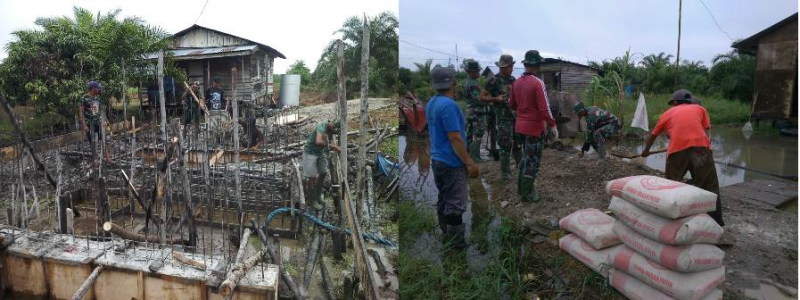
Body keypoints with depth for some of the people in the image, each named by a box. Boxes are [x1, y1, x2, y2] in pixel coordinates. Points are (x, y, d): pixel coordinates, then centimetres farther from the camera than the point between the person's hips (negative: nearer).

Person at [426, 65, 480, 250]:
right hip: (452, 163, -9)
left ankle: (446, 238, 28)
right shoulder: (448, 105, -20)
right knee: (455, 206, 0)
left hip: (437, 160, 9)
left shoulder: (431, 104, 8)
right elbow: (455, 139, -22)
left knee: (443, 201, 17)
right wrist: (470, 163, -16)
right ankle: (456, 244, 8)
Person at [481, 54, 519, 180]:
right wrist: (496, 99, -20)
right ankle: (506, 172, 9)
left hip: (516, 114, 6)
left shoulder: (512, 79, 11)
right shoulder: (494, 80, -8)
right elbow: (482, 97, -8)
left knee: (518, 142, 17)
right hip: (504, 117, -6)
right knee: (506, 145, -3)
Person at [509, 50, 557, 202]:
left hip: (521, 125, 7)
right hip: (535, 127, -7)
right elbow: (545, 108, -19)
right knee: (533, 160, 5)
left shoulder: (516, 82, 3)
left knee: (526, 156, 22)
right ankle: (527, 193, 13)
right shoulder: (538, 83, -18)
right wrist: (552, 125, -12)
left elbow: (511, 104, 12)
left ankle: (521, 187, 32)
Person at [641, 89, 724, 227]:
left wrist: (646, 151, 52)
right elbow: (706, 131, 15)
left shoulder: (667, 113, 26)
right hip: (701, 147, 0)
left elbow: (653, 136, 36)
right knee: (710, 186, 8)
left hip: (677, 150, 0)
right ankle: (716, 222, 8)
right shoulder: (699, 108, 24)